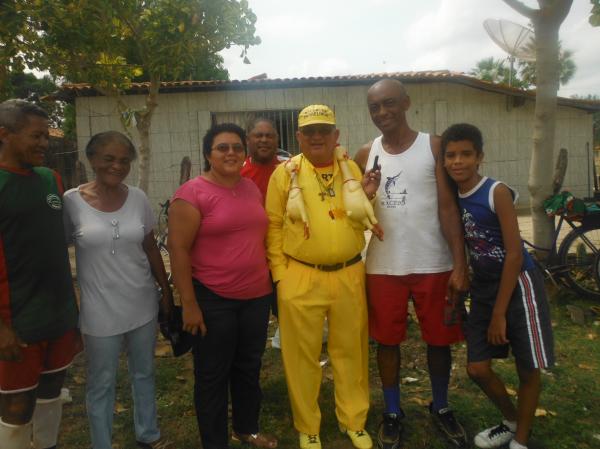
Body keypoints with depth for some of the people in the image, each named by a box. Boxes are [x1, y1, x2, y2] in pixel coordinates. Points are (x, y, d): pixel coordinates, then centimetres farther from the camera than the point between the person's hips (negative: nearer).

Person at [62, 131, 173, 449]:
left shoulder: (138, 198, -2)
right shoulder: (72, 201, -10)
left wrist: (166, 290, 8)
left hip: (143, 305, 3)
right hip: (100, 311, -3)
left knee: (144, 374, 20)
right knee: (101, 384, 13)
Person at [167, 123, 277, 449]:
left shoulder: (252, 188, 7)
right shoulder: (192, 193, -12)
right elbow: (178, 249, -13)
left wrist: (270, 280, 16)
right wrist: (189, 304, -15)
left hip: (257, 295, 6)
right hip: (213, 300, -6)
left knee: (249, 366, 20)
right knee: (213, 374, 11)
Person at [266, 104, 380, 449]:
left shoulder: (353, 169, 7)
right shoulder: (284, 173, -2)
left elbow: (364, 221, 12)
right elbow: (273, 225, -1)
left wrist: (367, 198, -8)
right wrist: (280, 273, -5)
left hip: (349, 275, 3)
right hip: (300, 278, -2)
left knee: (351, 350, 15)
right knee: (303, 355, 10)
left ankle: (354, 421, 36)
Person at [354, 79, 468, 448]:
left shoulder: (434, 146, -2)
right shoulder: (365, 155, 5)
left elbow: (448, 207, -7)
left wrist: (460, 265, -12)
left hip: (434, 264, -1)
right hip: (383, 266, 2)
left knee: (439, 339, 12)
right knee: (387, 341, 11)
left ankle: (441, 407, 36)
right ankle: (393, 412, 31)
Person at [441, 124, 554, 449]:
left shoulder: (498, 193, -17)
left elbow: (514, 254, -17)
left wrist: (499, 313, -16)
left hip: (518, 286, -5)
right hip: (483, 289, 6)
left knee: (528, 370, 6)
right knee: (477, 368, 8)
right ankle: (512, 421, 35)